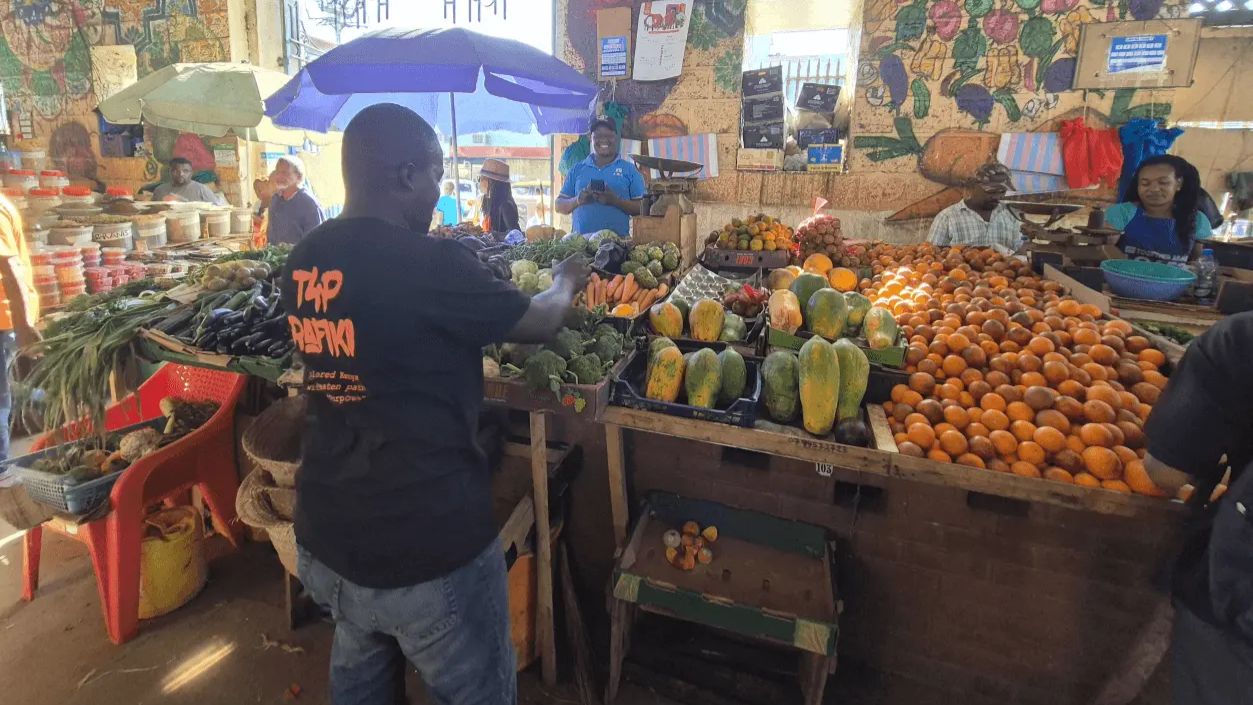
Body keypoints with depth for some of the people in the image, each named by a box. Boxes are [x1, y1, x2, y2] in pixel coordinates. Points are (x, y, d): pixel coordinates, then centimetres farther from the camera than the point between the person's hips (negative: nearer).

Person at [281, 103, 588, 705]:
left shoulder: (304, 260, 0)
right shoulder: (431, 262, -22)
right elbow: (538, 323, -8)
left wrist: (480, 293, 19)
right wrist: (566, 281, 13)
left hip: (324, 539, 8)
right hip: (427, 548, -7)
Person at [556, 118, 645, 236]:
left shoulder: (630, 170, 8)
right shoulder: (577, 170, 14)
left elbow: (642, 208, 3)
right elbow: (559, 206, 14)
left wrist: (616, 201, -12)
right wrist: (577, 201, -6)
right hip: (580, 239, 1)